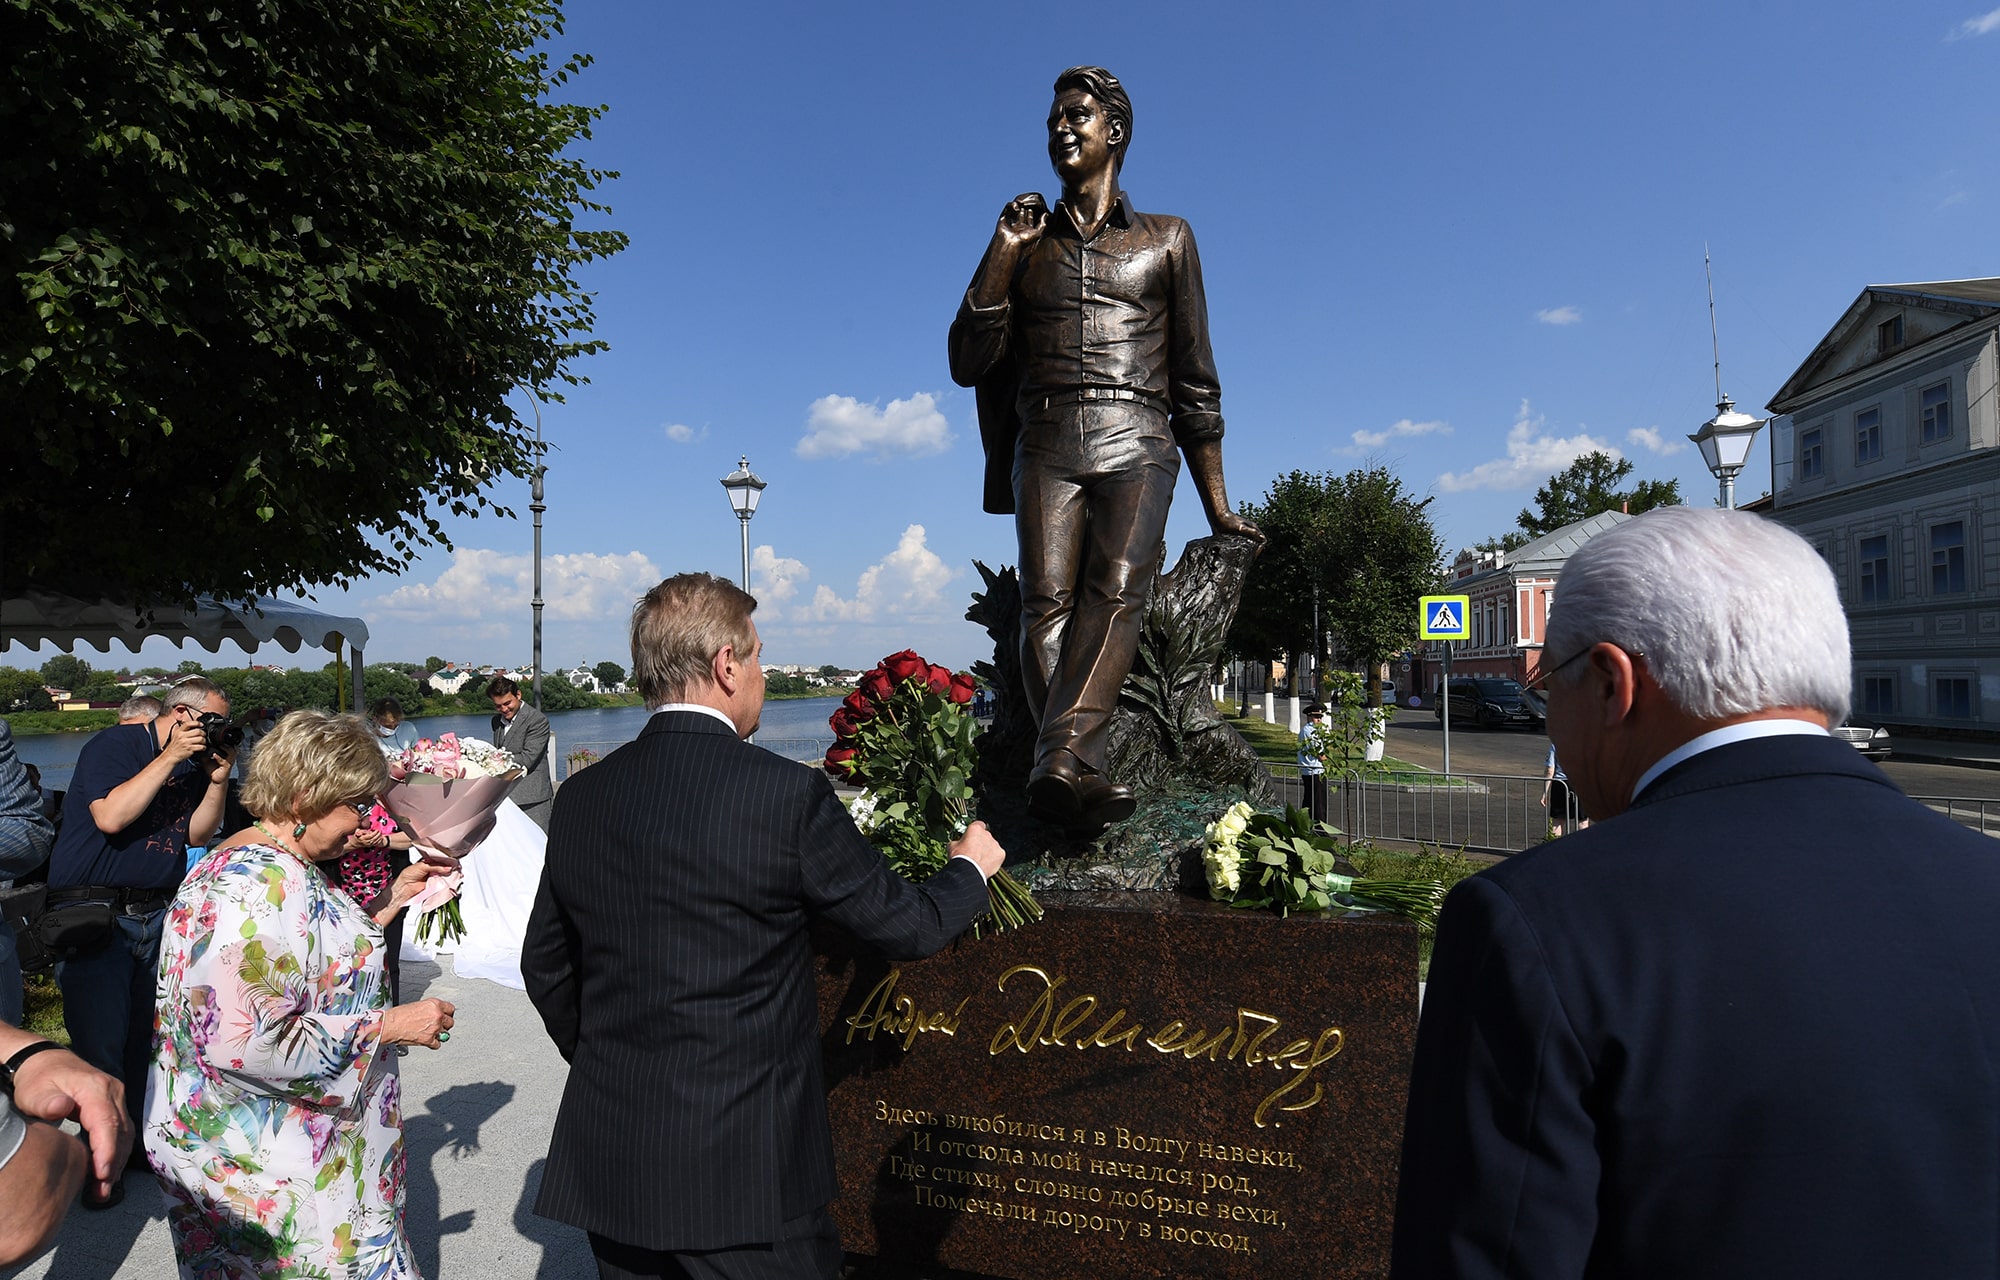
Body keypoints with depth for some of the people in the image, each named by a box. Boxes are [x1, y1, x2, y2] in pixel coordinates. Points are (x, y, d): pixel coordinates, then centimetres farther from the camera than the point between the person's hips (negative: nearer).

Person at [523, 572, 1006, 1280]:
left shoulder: (581, 797, -1)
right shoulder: (788, 793, -17)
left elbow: (544, 965, 11)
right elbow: (905, 924, -7)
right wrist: (970, 867, 13)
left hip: (609, 1159, 6)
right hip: (746, 1167, -5)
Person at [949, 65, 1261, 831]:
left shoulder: (1166, 240, 21)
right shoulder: (1026, 247, 23)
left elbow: (1195, 380, 17)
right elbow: (968, 364, 13)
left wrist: (1215, 502, 12)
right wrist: (1002, 252, 5)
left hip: (1136, 442, -1)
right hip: (1046, 443, 2)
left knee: (1116, 592, -25)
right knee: (1046, 600, -20)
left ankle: (1060, 761, -39)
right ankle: (1080, 771, -30)